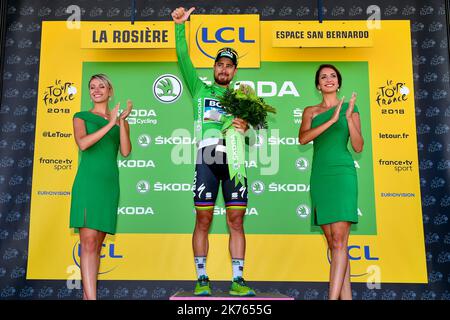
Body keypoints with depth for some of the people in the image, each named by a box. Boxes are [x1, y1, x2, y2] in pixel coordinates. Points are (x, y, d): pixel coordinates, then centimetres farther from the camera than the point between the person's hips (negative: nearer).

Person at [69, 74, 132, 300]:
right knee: (88, 241, -13)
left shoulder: (121, 122, 15)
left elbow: (125, 151, -1)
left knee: (97, 243, 6)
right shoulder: (81, 117, 8)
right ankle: (91, 297, -16)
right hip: (87, 181, -3)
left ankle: (86, 294, 16)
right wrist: (110, 124, -14)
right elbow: (82, 144, -12)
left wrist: (122, 121, -8)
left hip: (110, 183, 4)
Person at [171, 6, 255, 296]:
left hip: (234, 158, 1)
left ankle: (237, 281, 4)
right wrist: (180, 26, 4)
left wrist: (245, 127, -12)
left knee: (236, 220, -1)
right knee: (203, 219, -2)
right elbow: (184, 58, 11)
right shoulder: (200, 88, 19)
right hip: (207, 159, -1)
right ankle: (202, 279, 7)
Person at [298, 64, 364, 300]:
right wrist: (332, 120, -13)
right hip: (319, 175, 3)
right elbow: (302, 138, -5)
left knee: (339, 240, -12)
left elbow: (358, 146, 3)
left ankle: (333, 297, -13)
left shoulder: (350, 107, 10)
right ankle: (346, 296, 11)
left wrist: (349, 117, -9)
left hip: (342, 173, -3)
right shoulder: (310, 111, 14)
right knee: (333, 242, 4)